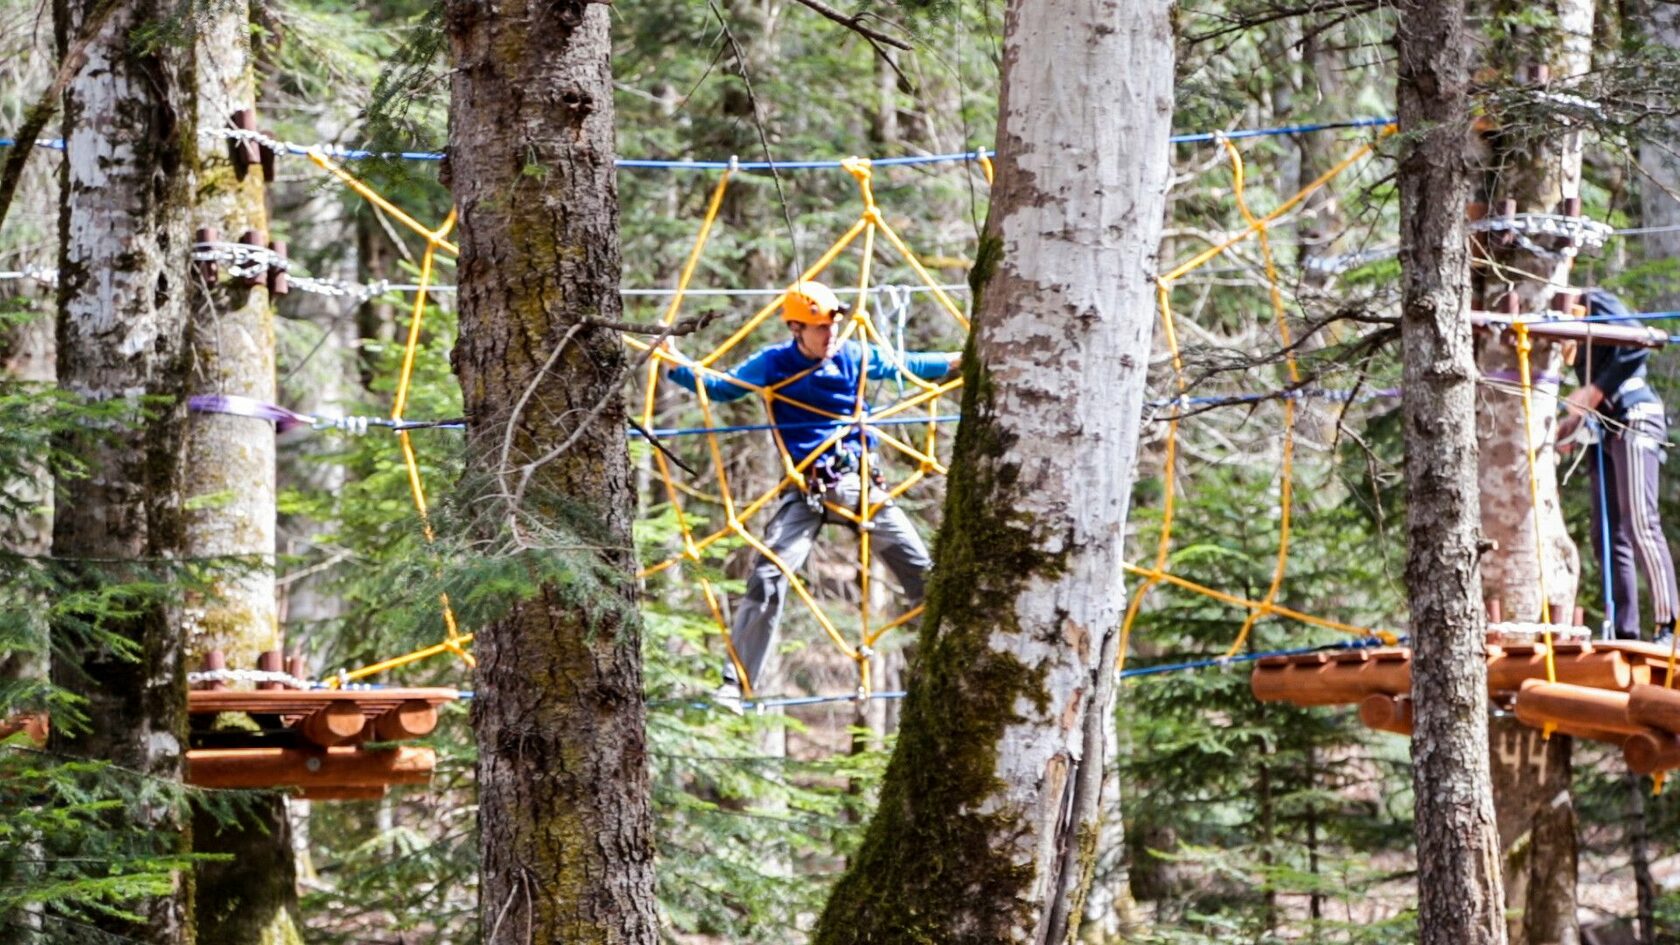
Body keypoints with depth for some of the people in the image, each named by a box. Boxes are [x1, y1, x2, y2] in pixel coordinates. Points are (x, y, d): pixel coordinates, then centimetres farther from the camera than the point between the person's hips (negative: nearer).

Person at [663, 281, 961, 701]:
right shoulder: (773, 364, -1)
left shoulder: (854, 356, 4)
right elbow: (720, 387, 10)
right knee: (767, 580, -16)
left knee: (923, 572, 3)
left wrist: (958, 360, 17)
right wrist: (676, 367, -4)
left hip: (860, 481, 3)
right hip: (807, 490, -3)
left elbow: (906, 365, 18)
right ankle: (734, 684, -9)